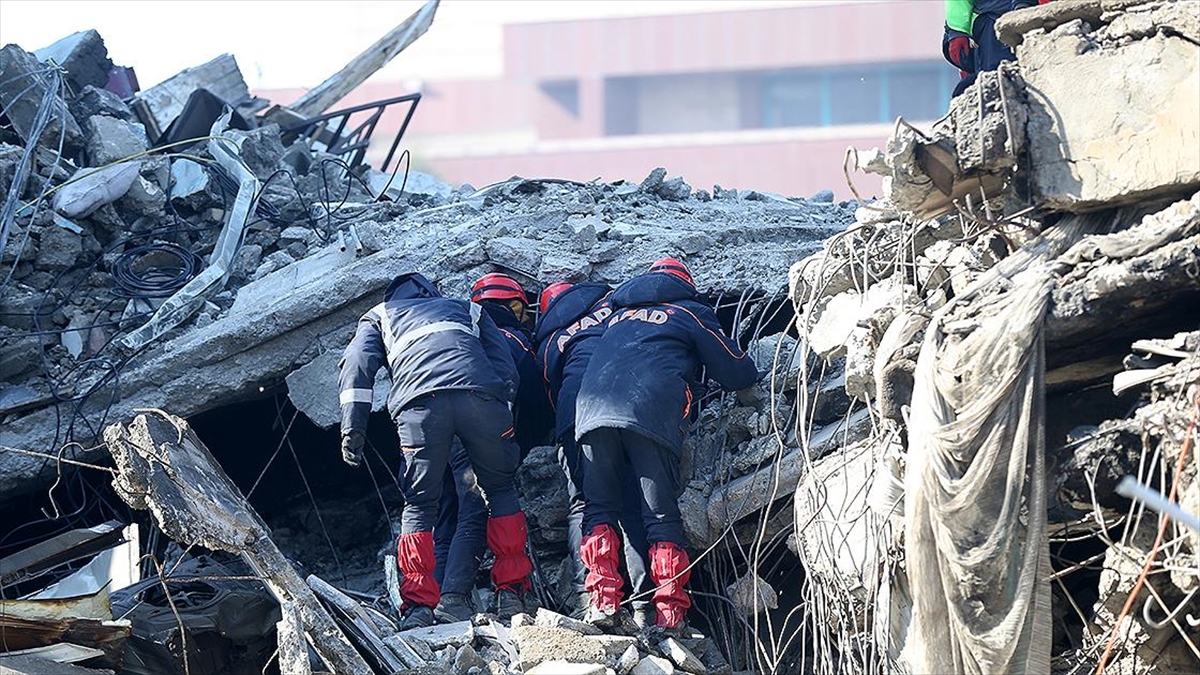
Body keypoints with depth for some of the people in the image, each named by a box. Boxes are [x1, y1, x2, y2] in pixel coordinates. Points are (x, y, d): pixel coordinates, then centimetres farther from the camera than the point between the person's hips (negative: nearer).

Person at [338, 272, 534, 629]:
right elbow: (505, 365, 25)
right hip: (480, 396, 1)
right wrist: (504, 422, 22)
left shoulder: (379, 316, 35)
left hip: (419, 402, -1)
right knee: (500, 489, 18)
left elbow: (357, 364, 16)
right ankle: (511, 591, 11)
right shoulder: (467, 310, 39)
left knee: (420, 504, 10)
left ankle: (418, 603, -1)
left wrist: (352, 427, 10)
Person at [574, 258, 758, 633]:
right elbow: (739, 375, 23)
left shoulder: (618, 314, 34)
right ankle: (669, 610, -9)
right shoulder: (692, 313, 22)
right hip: (651, 414, -3)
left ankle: (602, 598, -7)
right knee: (662, 515, 0)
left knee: (598, 507, 8)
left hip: (592, 405, 3)